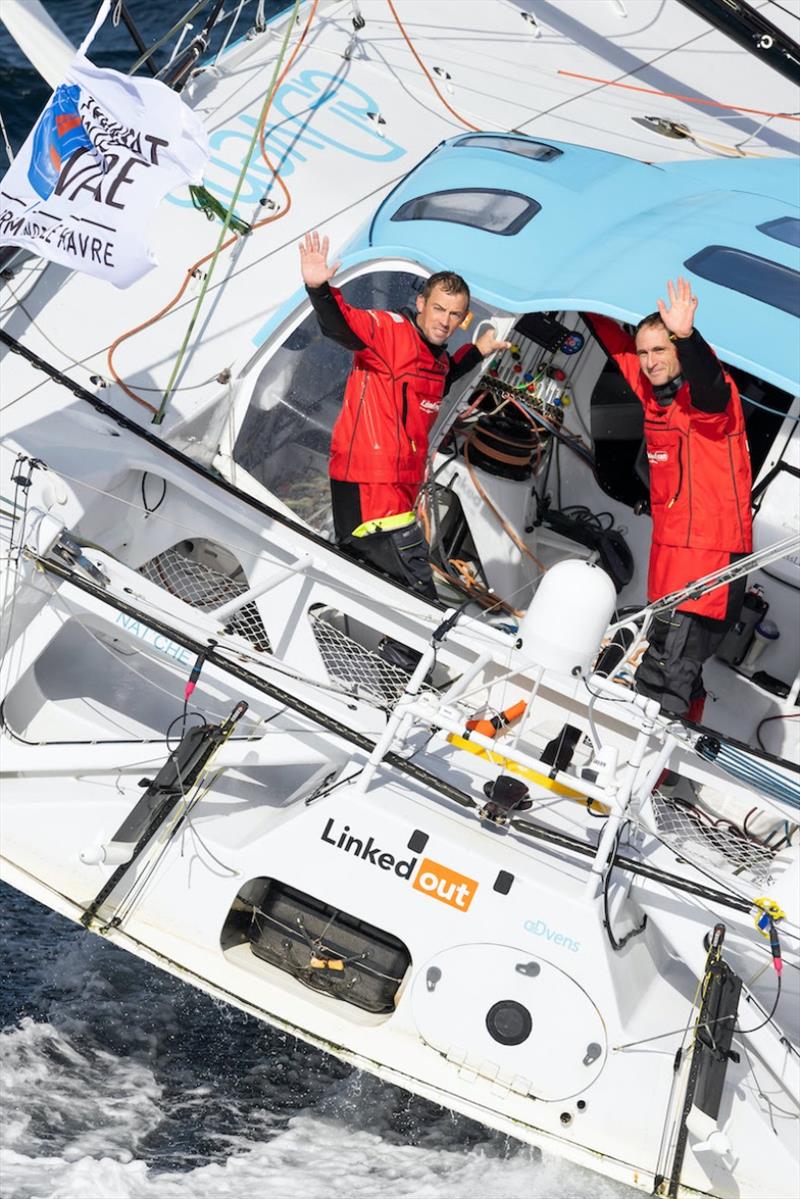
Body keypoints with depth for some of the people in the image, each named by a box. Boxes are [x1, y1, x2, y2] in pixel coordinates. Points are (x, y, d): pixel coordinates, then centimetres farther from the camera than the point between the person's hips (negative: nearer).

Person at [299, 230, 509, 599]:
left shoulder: (438, 357, 16)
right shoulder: (391, 329, -10)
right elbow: (341, 325, -29)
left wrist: (478, 351, 32)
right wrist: (319, 289, -48)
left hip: (400, 490, 9)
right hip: (368, 487, -9)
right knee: (417, 591, -11)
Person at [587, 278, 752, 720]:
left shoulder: (712, 395, -15)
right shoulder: (651, 388, 7)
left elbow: (709, 385, -40)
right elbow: (616, 344, 23)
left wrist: (686, 336, -55)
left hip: (714, 549, -8)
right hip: (669, 542, 8)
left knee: (665, 672, -14)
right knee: (680, 663, 20)